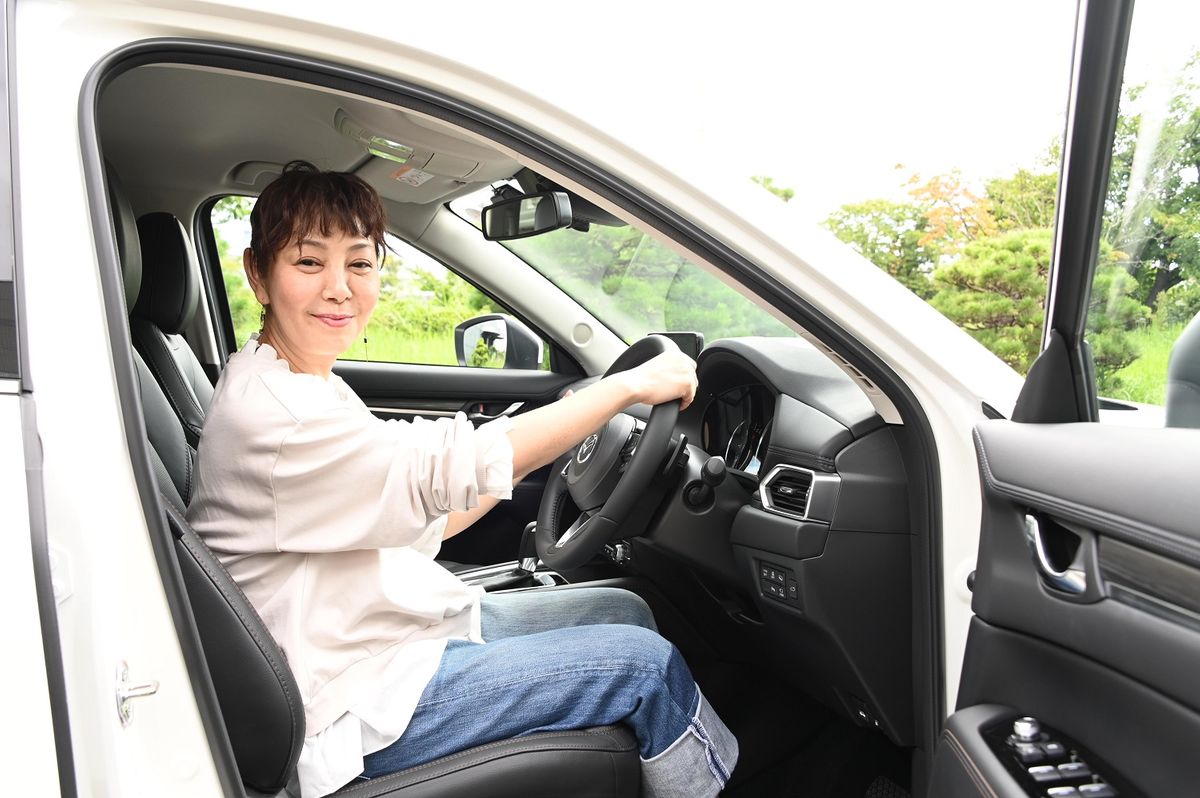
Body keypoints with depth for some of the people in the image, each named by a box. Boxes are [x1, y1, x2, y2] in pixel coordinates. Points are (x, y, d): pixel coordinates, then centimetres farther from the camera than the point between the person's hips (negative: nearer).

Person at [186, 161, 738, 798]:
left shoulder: (310, 390, 8)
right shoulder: (265, 411, -23)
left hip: (415, 623, 9)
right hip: (361, 706, -9)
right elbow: (451, 468, -30)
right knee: (647, 663, -9)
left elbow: (414, 520, 9)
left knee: (626, 611, 11)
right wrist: (629, 386, -22)